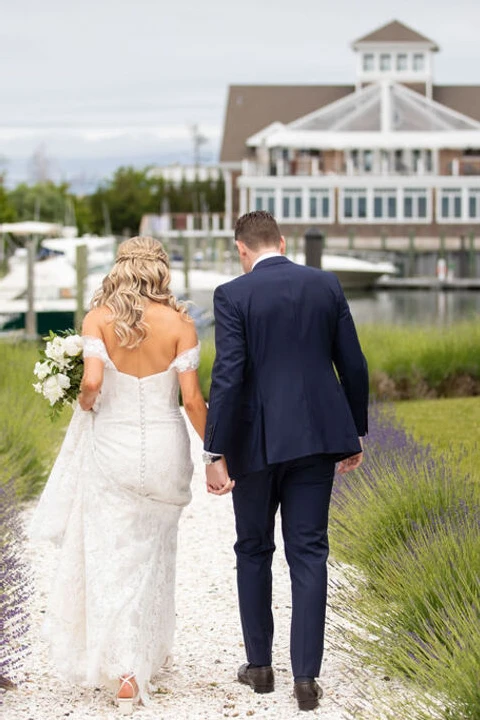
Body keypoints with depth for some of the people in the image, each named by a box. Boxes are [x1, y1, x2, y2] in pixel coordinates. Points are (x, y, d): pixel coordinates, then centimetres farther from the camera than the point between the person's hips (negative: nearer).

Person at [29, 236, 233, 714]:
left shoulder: (98, 319, -6)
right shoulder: (178, 322, -5)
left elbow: (92, 381, -19)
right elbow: (192, 398, -8)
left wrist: (84, 403, 3)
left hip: (112, 446, -1)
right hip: (165, 447, 1)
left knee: (112, 558, 3)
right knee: (152, 553, 19)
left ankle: (125, 671, -6)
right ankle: (151, 651, 32)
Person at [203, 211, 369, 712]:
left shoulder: (232, 295, -8)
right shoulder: (326, 285, 4)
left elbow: (228, 376, -14)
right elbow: (353, 366, 5)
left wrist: (215, 453, -12)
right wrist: (355, 435, 16)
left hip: (258, 441, -2)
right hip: (317, 437, 3)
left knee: (254, 550, 14)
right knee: (308, 553, 4)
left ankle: (259, 665, 22)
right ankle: (306, 676, -1)